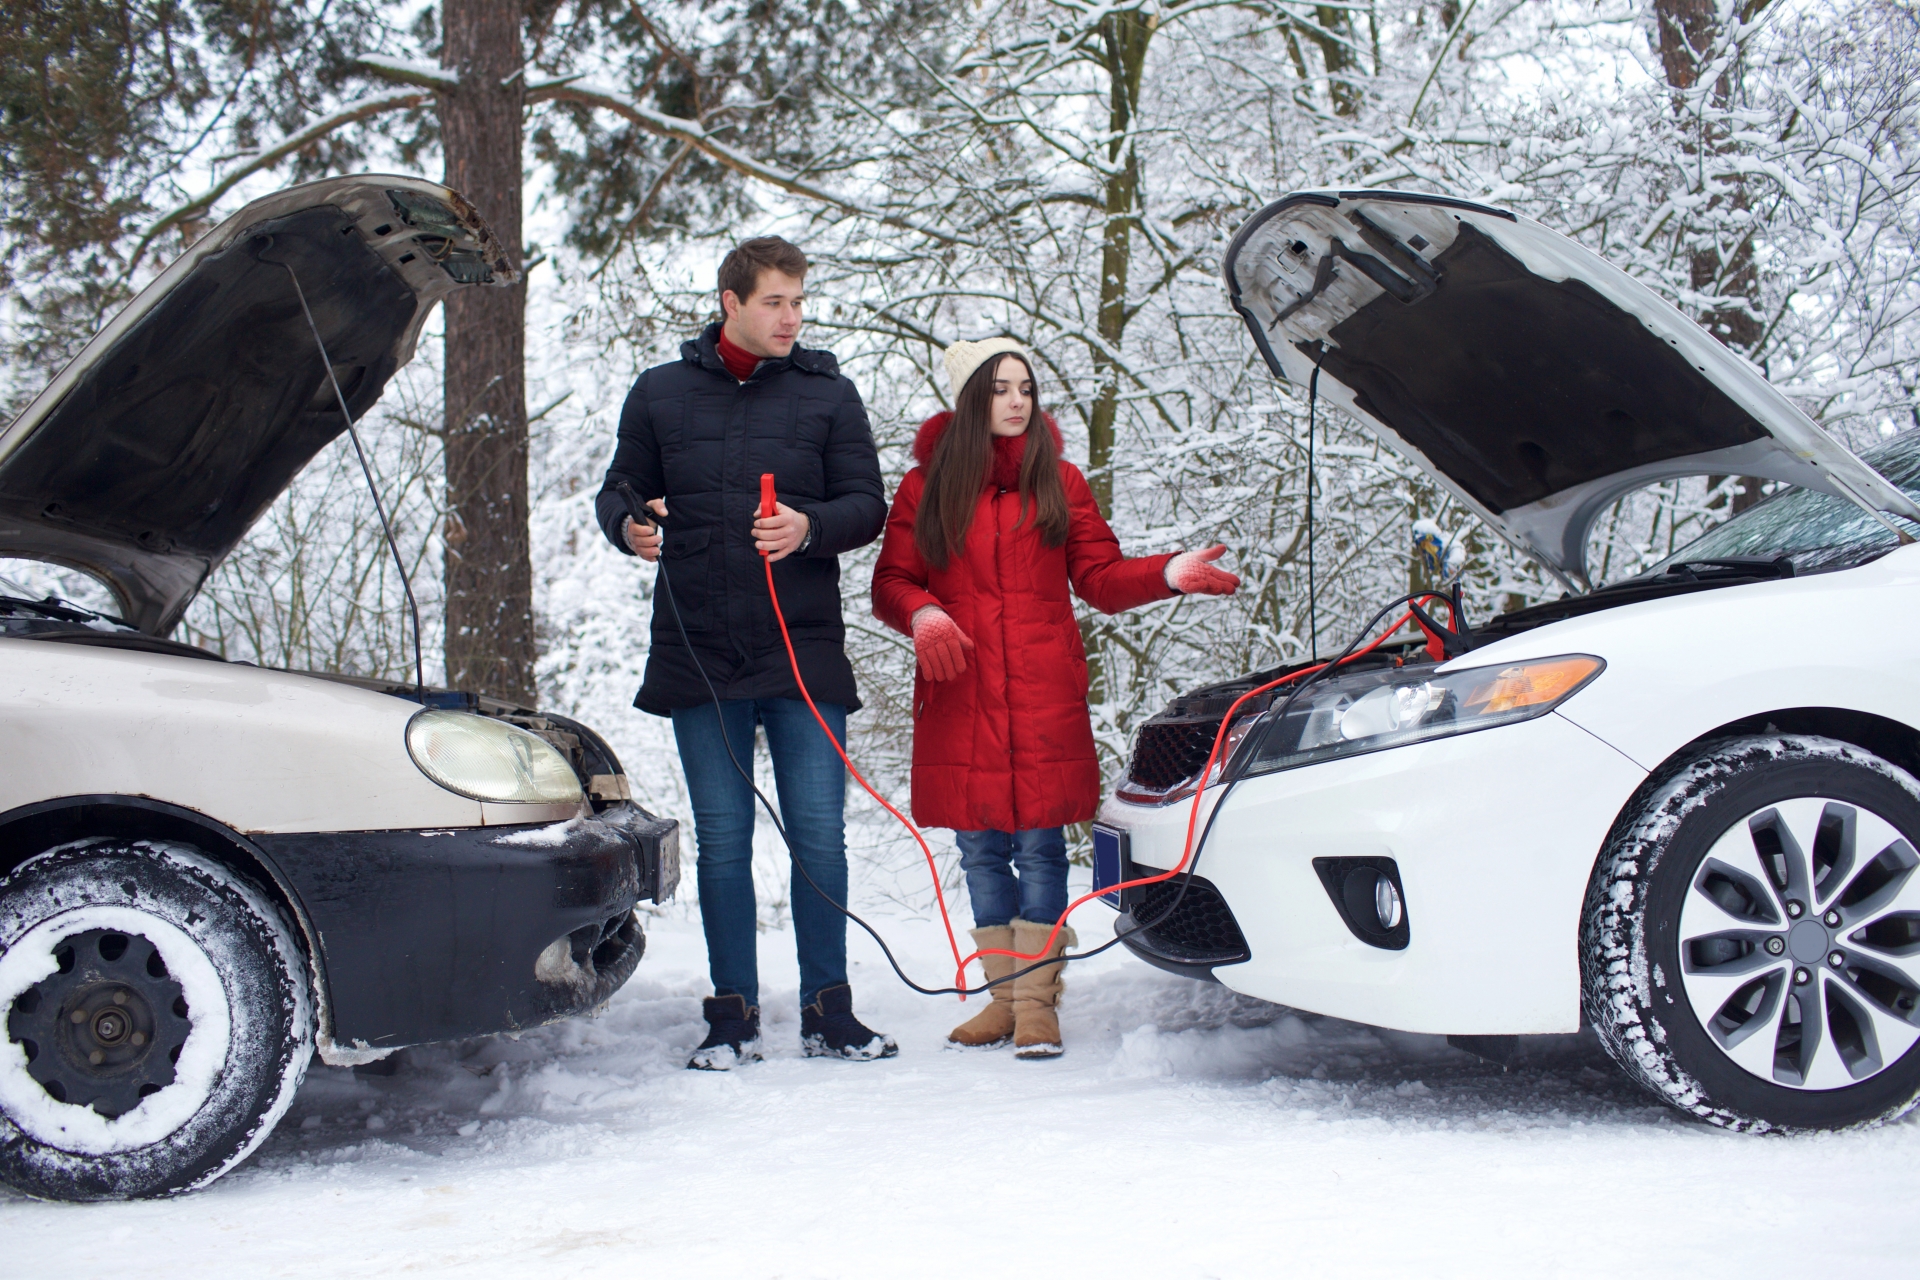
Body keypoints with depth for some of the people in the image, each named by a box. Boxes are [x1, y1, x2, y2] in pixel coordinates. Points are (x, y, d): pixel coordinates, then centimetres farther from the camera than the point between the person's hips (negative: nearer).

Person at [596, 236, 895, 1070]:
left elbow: (867, 503, 5)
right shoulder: (660, 392, 11)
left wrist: (809, 526, -16)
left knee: (819, 835, -1)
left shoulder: (828, 392, 8)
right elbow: (618, 491, 15)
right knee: (722, 840, 5)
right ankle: (734, 1017, 14)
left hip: (806, 652, -1)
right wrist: (629, 527, -8)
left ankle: (828, 1012, 11)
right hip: (698, 655, 1)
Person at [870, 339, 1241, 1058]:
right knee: (980, 847, 5)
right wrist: (923, 616, -13)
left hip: (1044, 696, 0)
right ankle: (1002, 995, 17)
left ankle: (1037, 1004, 3)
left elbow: (1101, 578, 7)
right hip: (959, 695, 1)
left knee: (1039, 842, -4)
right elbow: (891, 584, 8)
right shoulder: (926, 487, 8)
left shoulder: (1059, 482, 10)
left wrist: (1169, 573, -10)